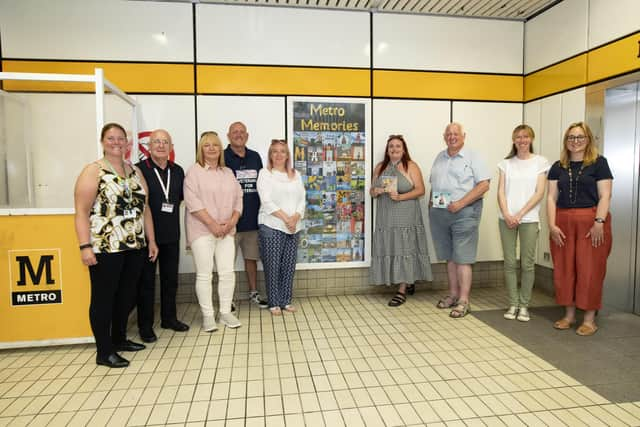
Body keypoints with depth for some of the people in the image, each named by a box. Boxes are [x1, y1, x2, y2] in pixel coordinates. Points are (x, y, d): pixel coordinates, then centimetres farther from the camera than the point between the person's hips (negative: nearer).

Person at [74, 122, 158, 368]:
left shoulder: (135, 172, 13)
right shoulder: (93, 171, -4)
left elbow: (144, 208, 14)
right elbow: (82, 212, -10)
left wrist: (151, 240, 12)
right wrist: (85, 246, -17)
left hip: (135, 246, 6)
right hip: (105, 247, -6)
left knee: (127, 295, 14)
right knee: (104, 297, 4)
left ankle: (119, 339, 31)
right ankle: (104, 351, 14)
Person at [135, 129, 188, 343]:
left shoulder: (178, 171, 8)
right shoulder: (139, 169, -9)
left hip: (171, 235, 5)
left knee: (171, 278, 15)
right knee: (146, 280, 7)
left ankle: (169, 318, 31)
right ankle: (145, 325, 19)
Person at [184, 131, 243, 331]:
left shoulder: (228, 172, 14)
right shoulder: (194, 171, -1)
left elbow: (238, 198, 11)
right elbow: (192, 201, -11)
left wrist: (232, 221, -5)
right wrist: (212, 224, -15)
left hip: (226, 231, 5)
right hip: (202, 230, -4)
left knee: (227, 272, 4)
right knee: (204, 274, 0)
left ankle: (226, 313, 16)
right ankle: (207, 315, 11)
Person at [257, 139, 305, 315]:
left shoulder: (295, 175, 14)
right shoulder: (265, 173, 0)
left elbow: (302, 199, 8)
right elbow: (266, 201, -11)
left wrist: (295, 218, -10)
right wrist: (285, 218, -16)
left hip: (293, 227, 4)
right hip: (271, 226, -4)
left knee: (289, 265, 7)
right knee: (272, 266, 0)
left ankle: (286, 301, 19)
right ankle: (274, 303, 11)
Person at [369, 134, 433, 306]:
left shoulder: (411, 166, 1)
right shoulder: (380, 167, 14)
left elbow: (420, 190, -5)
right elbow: (372, 190, 16)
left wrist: (400, 197, -18)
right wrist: (376, 191, -8)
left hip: (406, 217, -4)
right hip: (385, 218, 4)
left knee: (404, 249, -5)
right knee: (388, 250, 3)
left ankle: (402, 290, 1)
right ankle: (408, 282, 21)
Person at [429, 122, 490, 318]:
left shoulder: (472, 157, -2)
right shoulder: (440, 157, 16)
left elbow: (484, 185, -10)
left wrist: (461, 203, -17)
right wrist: (431, 201, 6)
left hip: (464, 212, -5)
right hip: (439, 213, 6)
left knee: (462, 257, -4)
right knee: (449, 256, 12)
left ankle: (463, 301, 2)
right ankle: (453, 295, 22)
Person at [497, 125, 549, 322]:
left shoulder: (540, 162, 4)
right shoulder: (506, 163, 10)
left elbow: (539, 193, -3)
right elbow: (501, 191, 4)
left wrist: (519, 215, -11)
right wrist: (506, 214, -10)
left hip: (529, 219, -2)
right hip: (506, 218, 2)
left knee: (527, 263, 1)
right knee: (510, 262, 3)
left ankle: (524, 305, 13)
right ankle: (513, 304, 13)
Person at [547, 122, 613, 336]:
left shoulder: (599, 163, 2)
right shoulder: (558, 167, 11)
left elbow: (605, 195, -4)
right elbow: (551, 197, 7)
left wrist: (599, 222, -14)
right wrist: (552, 224, -3)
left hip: (590, 221, -3)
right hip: (563, 222, 4)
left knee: (590, 269, -1)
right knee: (564, 269, 6)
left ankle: (589, 318, 11)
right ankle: (569, 315, 20)